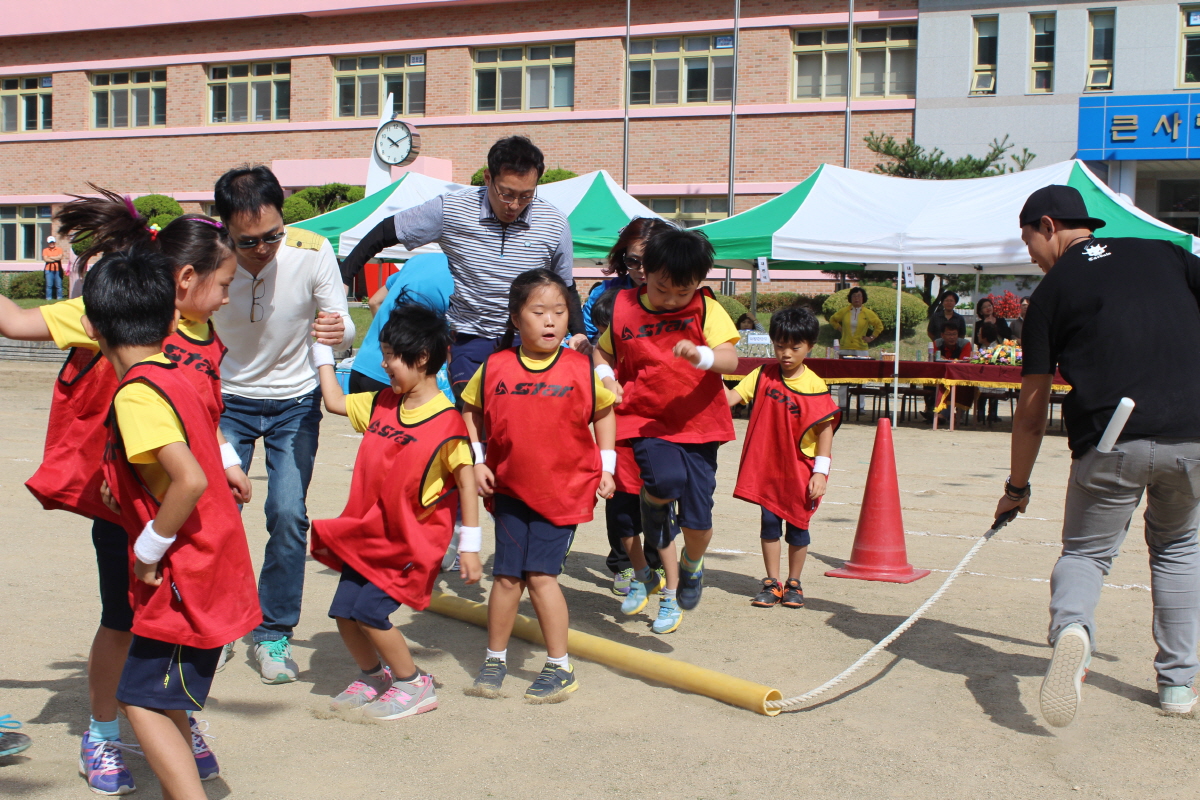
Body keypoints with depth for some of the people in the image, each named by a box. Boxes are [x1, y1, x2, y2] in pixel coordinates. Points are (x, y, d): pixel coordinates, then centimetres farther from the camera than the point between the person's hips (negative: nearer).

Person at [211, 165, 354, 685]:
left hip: (295, 403, 0)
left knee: (288, 515, -9)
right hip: (227, 400, 0)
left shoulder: (312, 252, -22)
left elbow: (341, 329, -15)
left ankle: (274, 633, 9)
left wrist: (338, 332, -38)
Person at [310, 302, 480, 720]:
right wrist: (323, 353, 18)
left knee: (368, 611, -12)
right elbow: (334, 402, 20)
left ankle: (415, 685, 8)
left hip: (411, 541, -7)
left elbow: (466, 482, -13)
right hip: (368, 533, 7)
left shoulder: (446, 421, -16)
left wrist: (469, 546, -12)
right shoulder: (382, 403, 5)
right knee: (343, 611, 5)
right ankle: (372, 676, 31)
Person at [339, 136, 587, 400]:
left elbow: (566, 287, 10)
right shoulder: (450, 210, -10)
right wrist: (343, 280, -5)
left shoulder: (554, 225, -5)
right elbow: (384, 234, 0)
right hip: (470, 338, 0)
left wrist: (578, 333, -7)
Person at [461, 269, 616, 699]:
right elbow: (471, 410, 12)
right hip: (510, 488, 2)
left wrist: (605, 467, 4)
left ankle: (560, 667, 9)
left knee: (540, 574, -6)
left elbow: (604, 413, 9)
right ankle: (494, 660, 22)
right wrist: (477, 461, 2)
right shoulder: (494, 368, -3)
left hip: (564, 490, -2)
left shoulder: (581, 369, -6)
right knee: (506, 575, 5)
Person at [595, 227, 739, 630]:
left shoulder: (706, 309, -3)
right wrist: (607, 378, -2)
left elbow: (730, 359, -14)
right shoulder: (625, 308, 2)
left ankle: (690, 566, 35)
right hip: (646, 420, 0)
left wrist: (700, 355, -35)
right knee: (667, 480, -29)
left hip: (698, 423, 0)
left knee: (698, 518, -5)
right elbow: (601, 351, 18)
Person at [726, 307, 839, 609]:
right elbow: (731, 398, -8)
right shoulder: (763, 375, -2)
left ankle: (794, 583, 22)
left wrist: (820, 472, -13)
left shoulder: (815, 387, -11)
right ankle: (772, 584, 16)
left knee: (797, 525, 6)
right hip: (767, 464, 2)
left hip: (801, 468, -2)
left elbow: (825, 428, -10)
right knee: (769, 521, 5)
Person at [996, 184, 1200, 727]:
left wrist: (1017, 487, 19)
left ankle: (1071, 629, -18)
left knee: (1086, 552, 14)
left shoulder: (1051, 291, 9)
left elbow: (1032, 409, 10)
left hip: (1110, 442, -2)